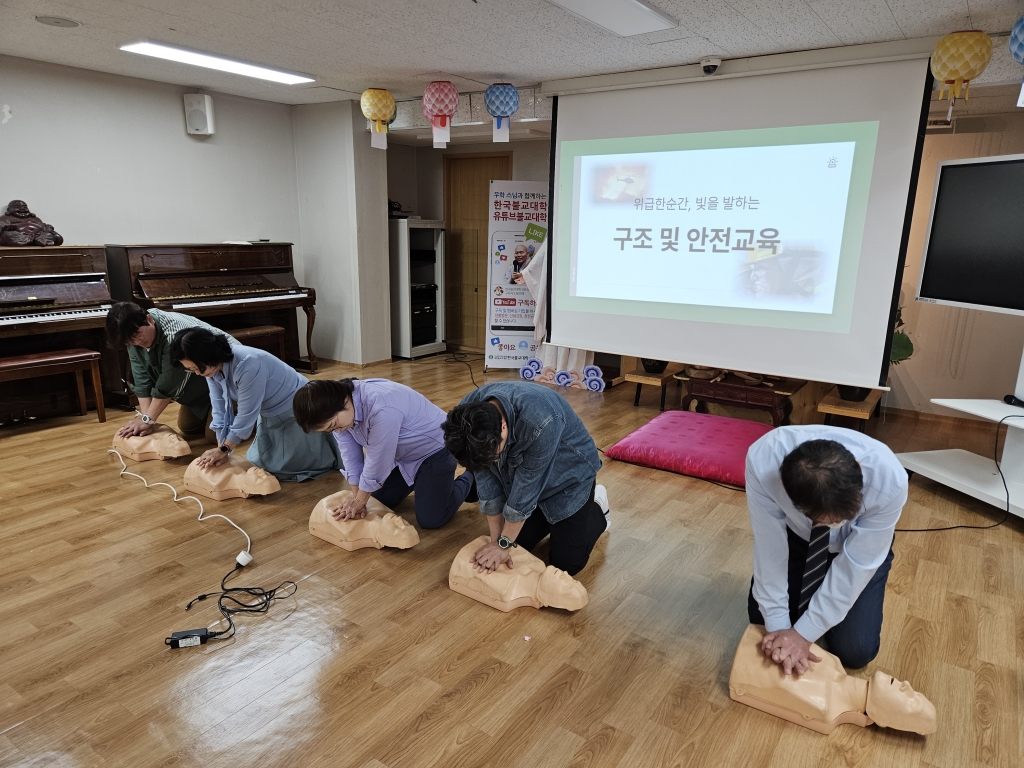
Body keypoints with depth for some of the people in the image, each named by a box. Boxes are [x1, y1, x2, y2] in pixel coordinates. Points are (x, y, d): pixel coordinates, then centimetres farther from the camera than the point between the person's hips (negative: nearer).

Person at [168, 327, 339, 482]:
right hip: (269, 413, 8)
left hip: (295, 409, -8)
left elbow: (246, 415, -29)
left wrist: (224, 449, -18)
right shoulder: (212, 366, -13)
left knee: (282, 468, -2)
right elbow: (219, 409, -9)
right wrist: (221, 450, -14)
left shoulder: (248, 365, -37)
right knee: (256, 463, 17)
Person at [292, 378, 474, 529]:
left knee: (430, 519, -8)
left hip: (434, 448, -8)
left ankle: (468, 480, 17)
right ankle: (420, 481, 35)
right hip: (403, 455, 8)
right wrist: (357, 499, -9)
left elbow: (377, 462, -29)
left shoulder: (382, 408, -41)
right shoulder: (337, 409, -15)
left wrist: (359, 501, -15)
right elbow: (350, 456, -7)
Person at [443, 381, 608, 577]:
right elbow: (486, 479, -17)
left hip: (569, 473, -4)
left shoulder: (541, 420, -42)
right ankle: (551, 519, 31)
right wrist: (497, 540, -14)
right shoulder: (467, 415, -26)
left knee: (567, 562, -2)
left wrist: (504, 543, -18)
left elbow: (527, 483, -29)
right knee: (517, 545, 7)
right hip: (519, 469, 5)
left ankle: (597, 508, 23)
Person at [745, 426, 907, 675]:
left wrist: (805, 632, -25)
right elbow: (769, 546, -27)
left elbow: (856, 564, -27)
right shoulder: (763, 460, -40)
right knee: (762, 618, 3)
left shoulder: (889, 479, -39)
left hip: (861, 547, -1)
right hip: (796, 536, 1)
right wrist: (777, 623, -24)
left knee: (854, 651, -6)